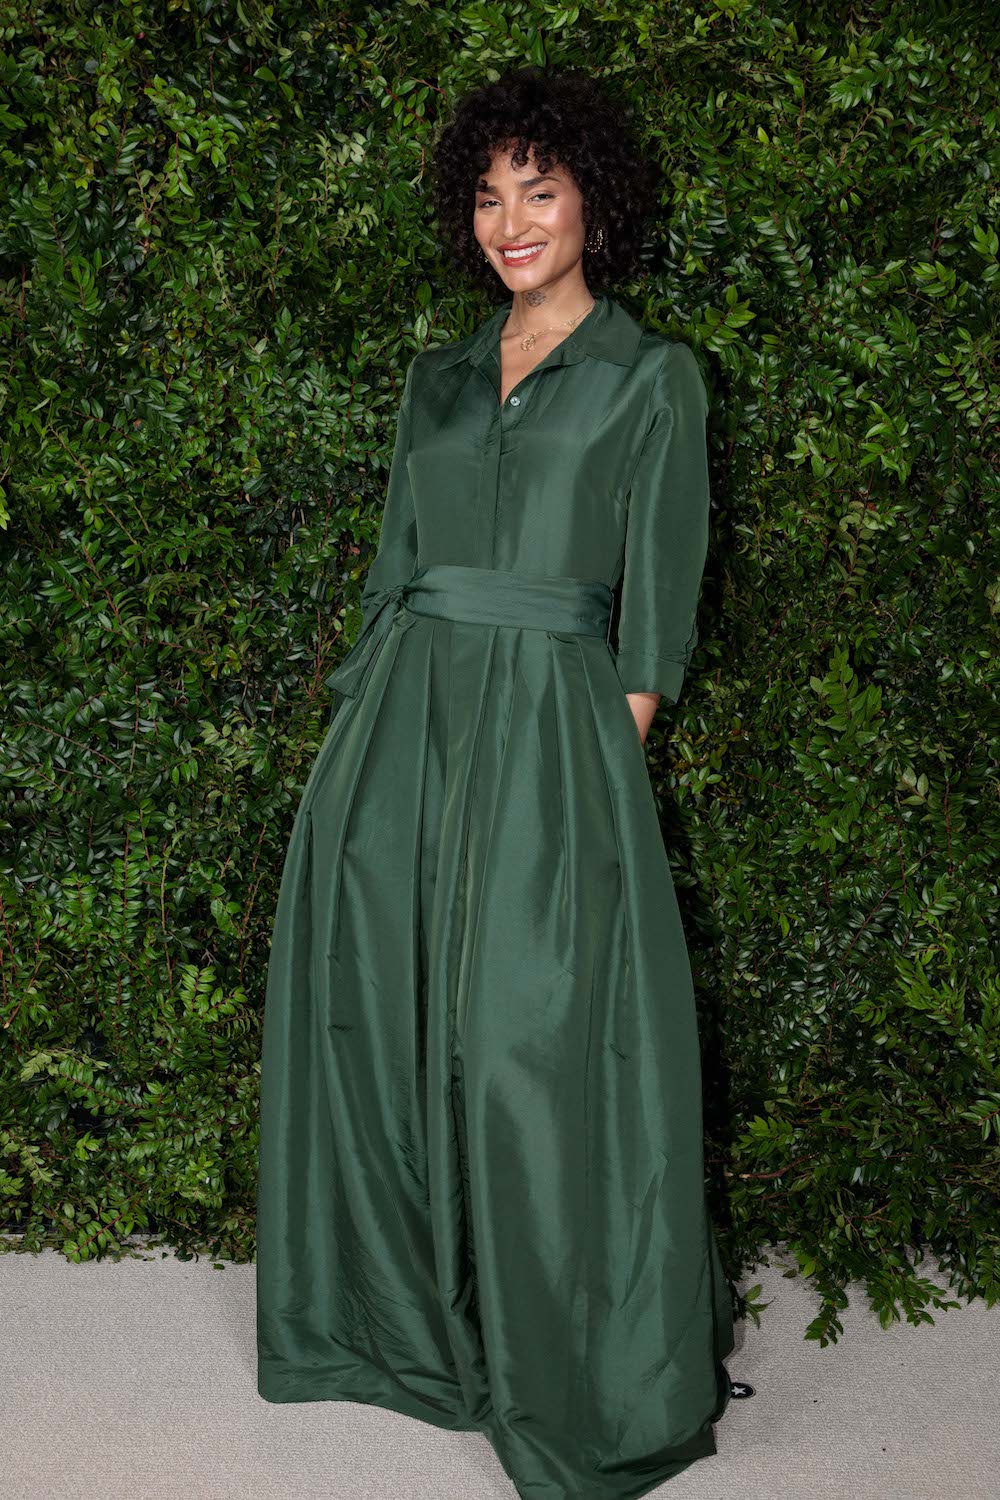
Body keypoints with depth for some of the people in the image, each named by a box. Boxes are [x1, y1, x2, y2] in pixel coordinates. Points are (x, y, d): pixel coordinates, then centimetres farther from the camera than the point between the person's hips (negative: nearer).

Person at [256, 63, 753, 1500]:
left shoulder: (652, 375, 3)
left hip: (548, 722, -5)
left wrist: (615, 738, -7)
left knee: (533, 1041, -3)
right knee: (378, 1014, 7)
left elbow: (657, 605, 0)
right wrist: (368, 724, 8)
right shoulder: (438, 379, 17)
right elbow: (395, 562, 17)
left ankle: (592, 1382, 13)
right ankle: (404, 1314, 27)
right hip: (400, 720, 5)